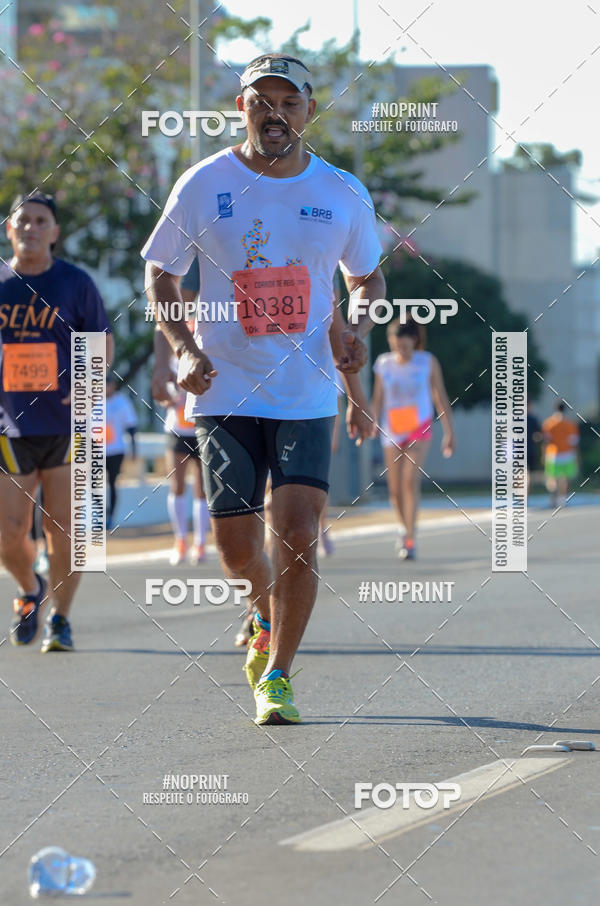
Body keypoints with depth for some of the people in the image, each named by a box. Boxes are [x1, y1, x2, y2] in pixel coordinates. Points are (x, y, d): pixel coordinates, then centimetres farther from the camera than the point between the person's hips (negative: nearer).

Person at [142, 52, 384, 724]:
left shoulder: (343, 194, 2)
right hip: (225, 390, 0)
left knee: (298, 535, -12)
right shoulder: (204, 184, -2)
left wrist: (359, 327, -3)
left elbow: (368, 275, 18)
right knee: (237, 548, 2)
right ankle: (267, 617, 36)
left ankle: (277, 676, 4)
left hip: (307, 395, 0)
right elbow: (160, 275, 7)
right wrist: (184, 348, -8)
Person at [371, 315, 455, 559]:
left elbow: (440, 397, 3)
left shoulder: (428, 362, -3)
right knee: (395, 489, 4)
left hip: (420, 430, -3)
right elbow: (378, 398, 9)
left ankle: (410, 540, -21)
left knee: (410, 480, -20)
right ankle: (407, 528, 33)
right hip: (392, 432, 3)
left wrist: (449, 432, 4)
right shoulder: (384, 363, 1)